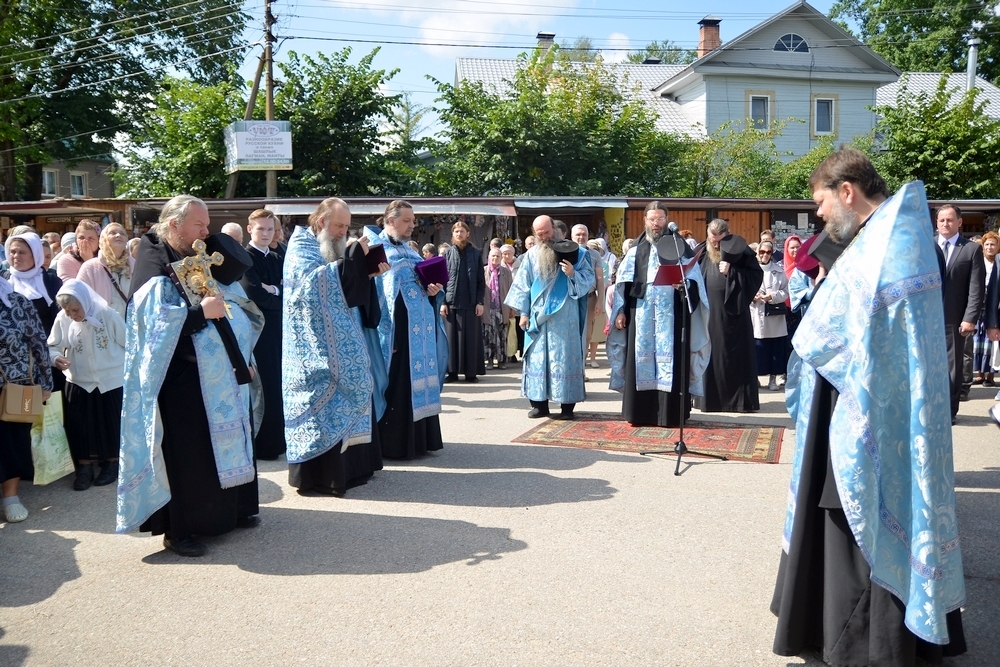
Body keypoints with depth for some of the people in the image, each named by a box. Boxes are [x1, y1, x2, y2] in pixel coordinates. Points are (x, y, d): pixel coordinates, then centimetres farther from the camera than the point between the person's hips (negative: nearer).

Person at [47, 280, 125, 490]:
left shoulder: (108, 315, -17)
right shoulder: (63, 319, -10)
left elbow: (128, 344, -7)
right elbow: (52, 346, 0)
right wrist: (56, 358, -22)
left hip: (112, 381, -2)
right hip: (78, 382, 2)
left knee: (111, 424, 8)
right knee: (79, 426, 4)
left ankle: (112, 464, 26)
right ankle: (84, 468, 19)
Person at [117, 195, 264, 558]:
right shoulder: (155, 271, -11)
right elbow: (154, 325, -21)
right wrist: (200, 312, -27)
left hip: (219, 373, 8)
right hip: (182, 379, -8)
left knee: (228, 440, 15)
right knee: (186, 451, -2)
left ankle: (231, 510, 29)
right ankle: (179, 529, 11)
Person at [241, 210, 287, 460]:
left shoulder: (276, 259, 14)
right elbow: (256, 294, -19)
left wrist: (273, 290, -13)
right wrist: (280, 295, -5)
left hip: (276, 328, 7)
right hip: (256, 329, -7)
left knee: (276, 385, 12)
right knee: (260, 387, -2)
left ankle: (275, 439, 23)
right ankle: (259, 444, 7)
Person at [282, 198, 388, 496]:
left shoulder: (333, 247, 17)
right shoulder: (300, 247, -7)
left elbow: (349, 287, 18)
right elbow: (313, 280, -25)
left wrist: (369, 271, -1)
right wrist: (354, 256, -24)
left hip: (342, 346, 9)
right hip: (317, 349, -9)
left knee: (348, 397, 11)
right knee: (325, 404, -7)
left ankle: (349, 464, 20)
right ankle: (319, 473, 0)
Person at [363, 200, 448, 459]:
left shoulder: (410, 251, 19)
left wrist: (434, 290, -1)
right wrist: (384, 332, -20)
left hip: (419, 331, 8)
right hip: (394, 332, -8)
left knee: (418, 382, 11)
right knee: (396, 386, -4)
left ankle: (419, 439, 19)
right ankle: (394, 443, 4)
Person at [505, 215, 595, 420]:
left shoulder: (573, 252, 0)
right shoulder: (531, 255, 8)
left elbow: (589, 280, -4)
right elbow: (523, 285, 9)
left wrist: (573, 274, -22)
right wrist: (523, 312, 3)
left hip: (564, 317, -3)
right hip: (537, 316, 3)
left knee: (564, 358, -2)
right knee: (537, 358, 4)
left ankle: (567, 406, 3)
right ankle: (539, 404, 11)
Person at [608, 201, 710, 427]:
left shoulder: (680, 247, 6)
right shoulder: (635, 250, 12)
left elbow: (694, 278, -1)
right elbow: (623, 283, 8)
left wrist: (683, 283, -23)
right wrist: (620, 311, 1)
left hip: (671, 314, -2)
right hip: (641, 314, 2)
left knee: (670, 359, -2)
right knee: (641, 358, 1)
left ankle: (670, 413, 3)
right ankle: (640, 412, 7)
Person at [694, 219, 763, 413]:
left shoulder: (741, 251, -3)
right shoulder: (701, 253, 7)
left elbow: (757, 275, -6)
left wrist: (731, 272, -16)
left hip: (734, 312, -3)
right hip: (708, 314, 3)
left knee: (737, 356, 1)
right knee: (709, 356, 5)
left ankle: (741, 400, 7)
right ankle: (709, 399, 13)